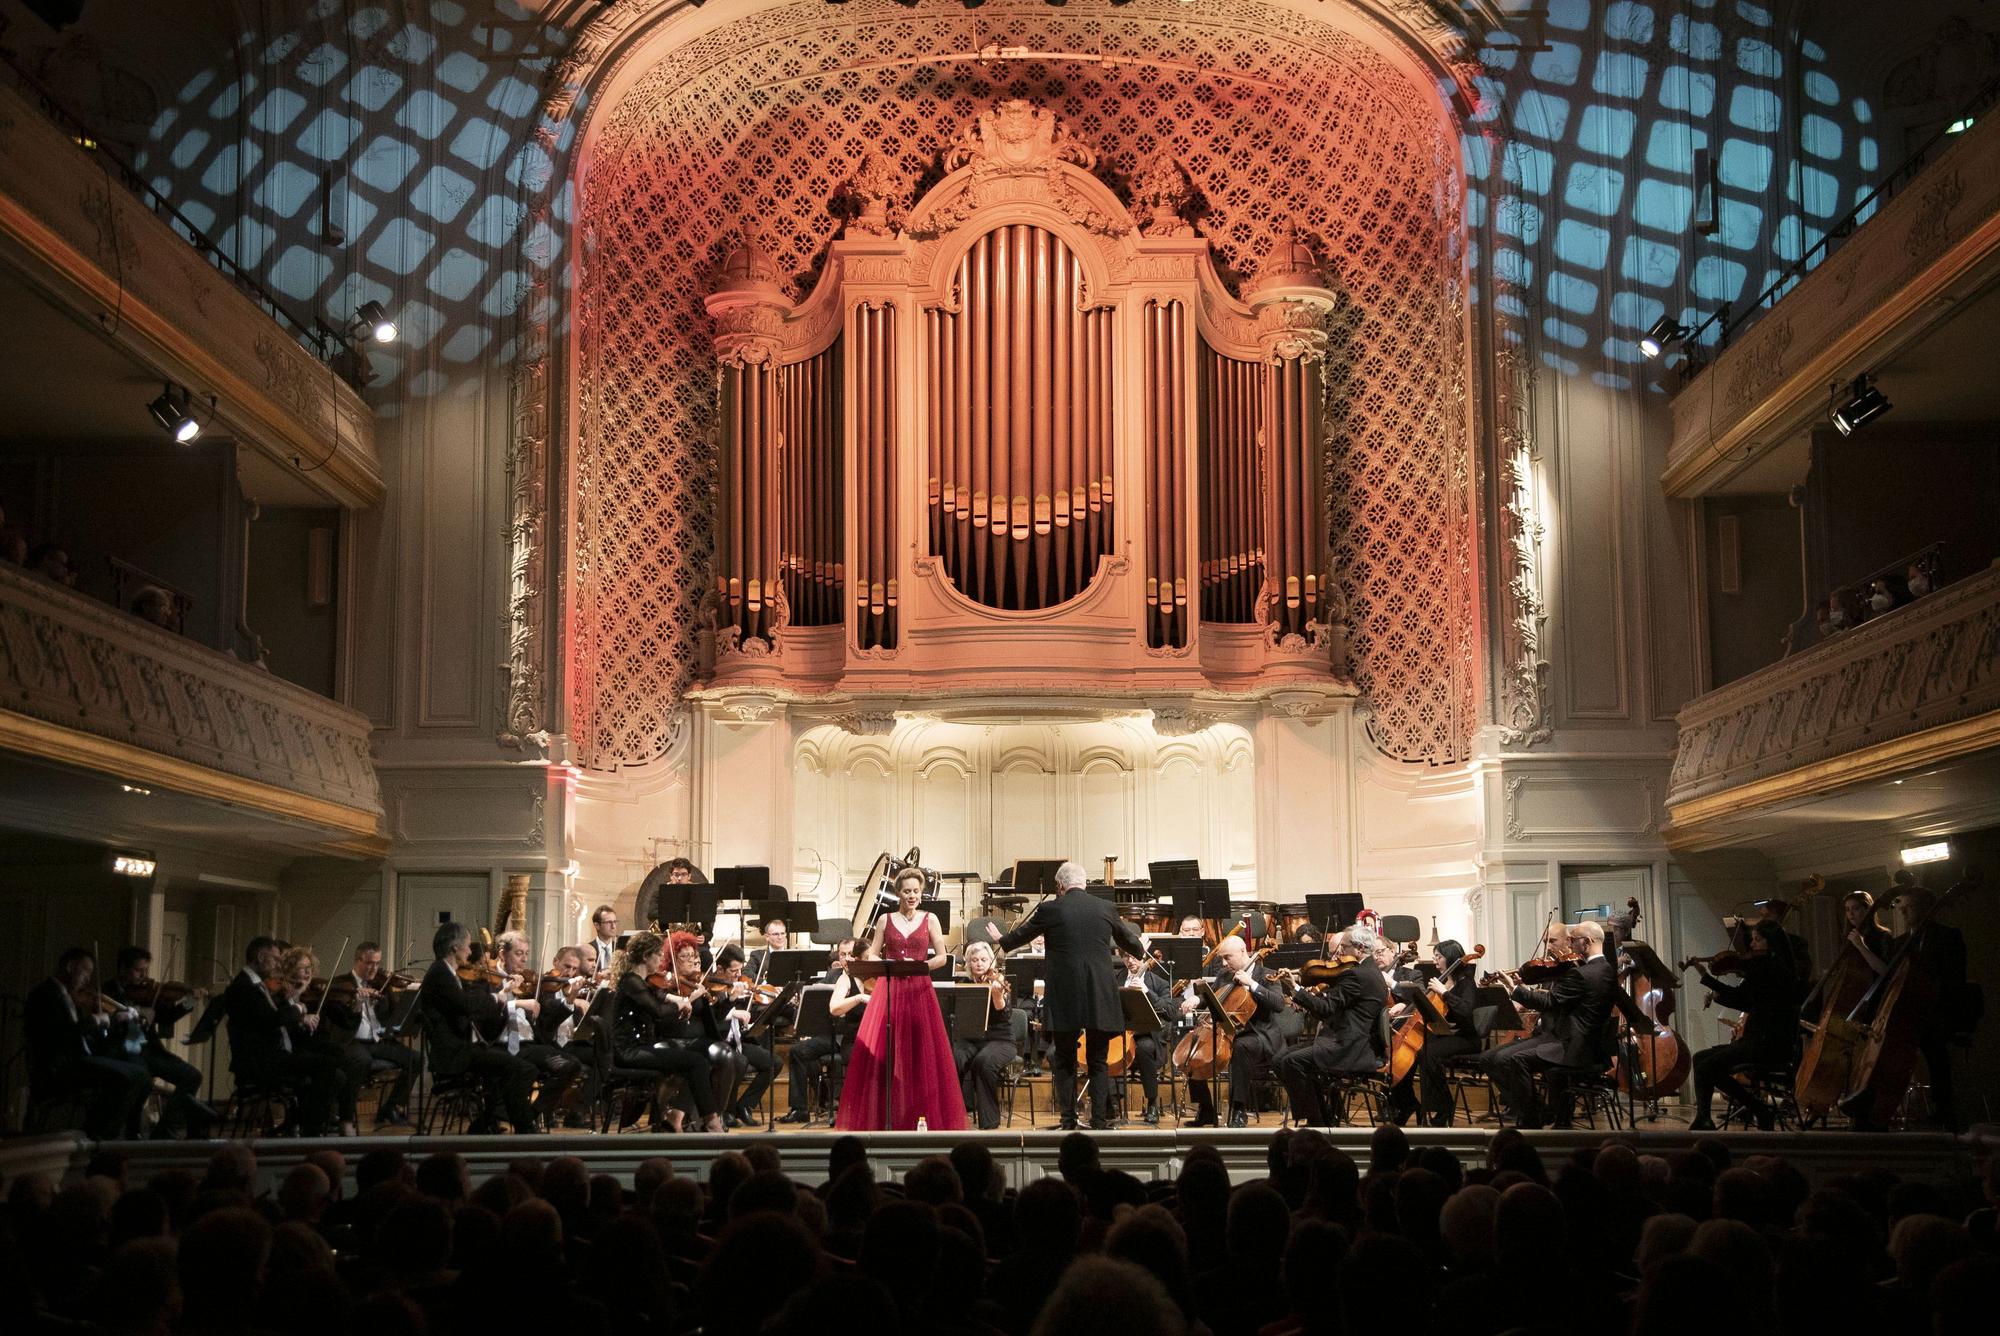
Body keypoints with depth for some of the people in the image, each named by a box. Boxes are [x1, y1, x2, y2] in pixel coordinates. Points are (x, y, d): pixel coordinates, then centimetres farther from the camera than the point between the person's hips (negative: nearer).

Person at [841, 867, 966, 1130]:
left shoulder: (930, 919, 7)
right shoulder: (885, 920, 8)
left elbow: (942, 958, 4)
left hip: (919, 990, 0)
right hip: (889, 989, 0)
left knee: (923, 1054, -2)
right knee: (883, 1054, -4)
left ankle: (930, 1115, 4)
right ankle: (887, 1117, 2)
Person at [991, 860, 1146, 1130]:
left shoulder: (1050, 909, -4)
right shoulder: (1106, 908, 3)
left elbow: (1021, 935, 15)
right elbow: (1129, 942, 21)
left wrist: (1001, 939, 38)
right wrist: (1141, 948, 46)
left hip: (1064, 999, -2)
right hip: (1099, 1000, 2)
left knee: (1064, 1062, 10)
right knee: (1098, 1062, 10)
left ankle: (1068, 1121, 7)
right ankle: (1100, 1121, 4)